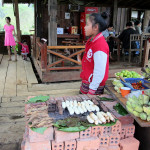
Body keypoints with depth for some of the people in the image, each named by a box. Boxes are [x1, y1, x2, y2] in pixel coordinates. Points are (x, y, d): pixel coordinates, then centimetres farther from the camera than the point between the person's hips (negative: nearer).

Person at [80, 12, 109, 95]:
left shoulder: (100, 45, -25)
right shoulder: (92, 40, 5)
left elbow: (99, 73, -25)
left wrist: (91, 91, -21)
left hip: (93, 86, -9)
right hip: (87, 82, 9)